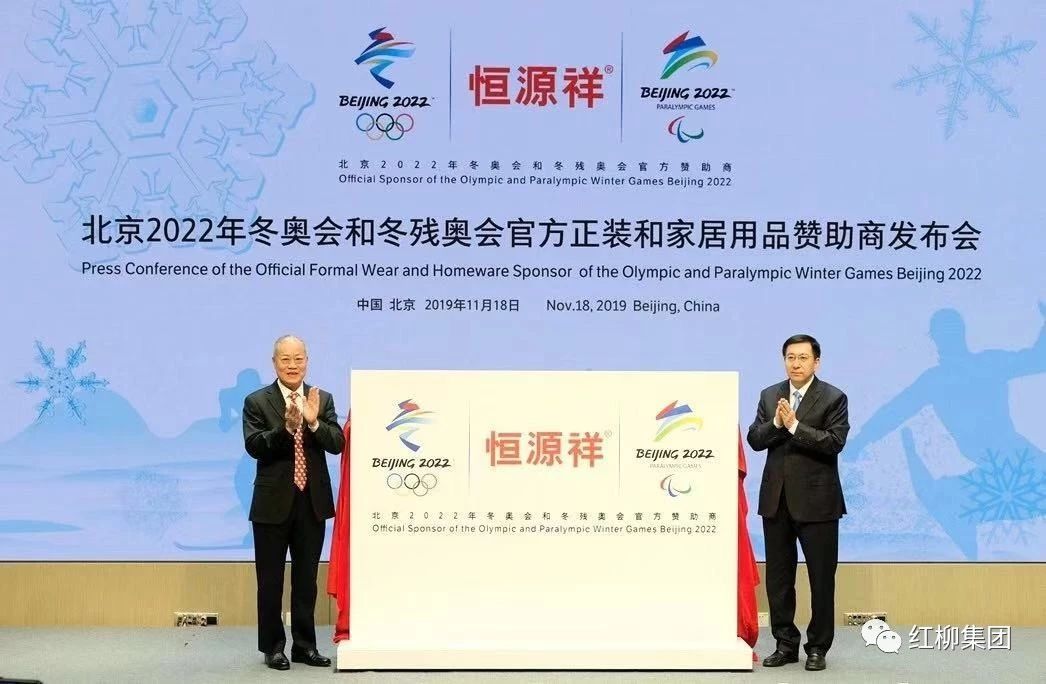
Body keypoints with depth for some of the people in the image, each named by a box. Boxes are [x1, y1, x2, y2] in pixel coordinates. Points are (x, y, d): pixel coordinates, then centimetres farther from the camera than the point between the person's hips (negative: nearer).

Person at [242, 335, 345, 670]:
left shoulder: (323, 400, 5)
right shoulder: (256, 402, -3)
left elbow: (337, 444, -4)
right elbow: (253, 446, -15)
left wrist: (313, 422, -21)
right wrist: (287, 427, -29)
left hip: (313, 502, 3)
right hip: (274, 503, -2)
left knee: (307, 579, 10)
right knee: (270, 579, 5)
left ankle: (305, 645, 19)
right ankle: (273, 646, 15)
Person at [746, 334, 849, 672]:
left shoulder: (833, 398, -4)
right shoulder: (769, 395, 10)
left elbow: (834, 442, -16)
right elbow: (754, 440, 3)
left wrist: (795, 425, -20)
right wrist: (775, 423, -15)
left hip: (816, 501, -4)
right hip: (776, 499, 4)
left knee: (821, 578, 3)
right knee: (778, 577, 9)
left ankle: (817, 647, 13)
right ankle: (786, 644, 20)